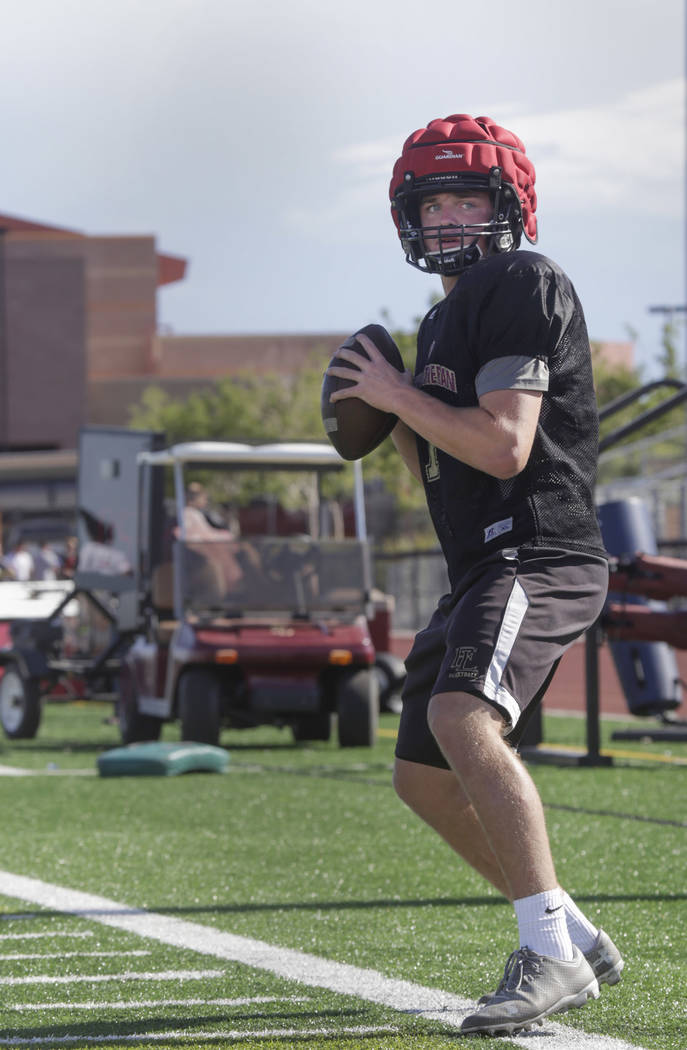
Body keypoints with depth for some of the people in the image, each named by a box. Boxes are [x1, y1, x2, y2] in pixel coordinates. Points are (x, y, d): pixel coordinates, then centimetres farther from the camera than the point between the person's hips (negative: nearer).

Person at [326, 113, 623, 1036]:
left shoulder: (524, 287, -9)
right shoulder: (447, 320, 22)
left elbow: (505, 448, -20)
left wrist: (399, 396, -9)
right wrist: (389, 418, 9)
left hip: (540, 554, -11)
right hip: (486, 570, 11)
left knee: (462, 721, -32)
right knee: (425, 779, 14)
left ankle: (550, 956, -31)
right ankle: (579, 942, 22)